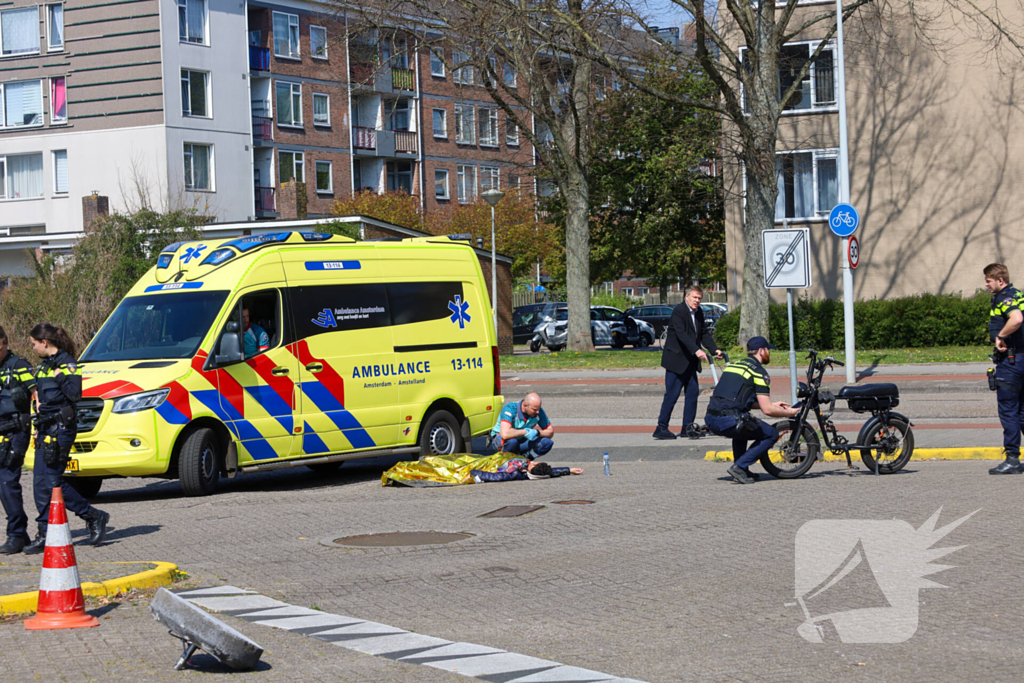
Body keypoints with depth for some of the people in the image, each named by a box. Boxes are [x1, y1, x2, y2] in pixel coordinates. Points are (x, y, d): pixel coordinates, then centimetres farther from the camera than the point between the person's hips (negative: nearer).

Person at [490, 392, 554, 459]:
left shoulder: (539, 412, -15)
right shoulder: (510, 408, -30)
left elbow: (550, 432, -5)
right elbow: (505, 434, -44)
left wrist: (537, 432, -26)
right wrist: (525, 432, -34)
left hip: (522, 440, 4)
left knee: (547, 443, -19)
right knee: (511, 441, -41)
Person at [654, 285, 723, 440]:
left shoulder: (698, 313, 9)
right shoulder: (679, 311, -16)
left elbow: (705, 333, 10)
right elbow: (681, 334, -28)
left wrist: (714, 350, -5)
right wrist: (697, 351, -38)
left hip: (690, 361, 8)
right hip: (676, 360, -8)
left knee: (692, 392, 6)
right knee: (672, 394, -7)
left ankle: (688, 426, 14)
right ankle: (661, 428, -1)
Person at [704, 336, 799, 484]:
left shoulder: (733, 365, 23)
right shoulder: (759, 372, -2)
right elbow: (767, 410, -6)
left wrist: (772, 405, 33)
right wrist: (789, 413, 13)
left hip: (710, 420, 8)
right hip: (728, 421, -8)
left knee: (742, 425, 38)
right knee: (772, 434, 9)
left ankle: (741, 469, 25)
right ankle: (740, 467, -1)